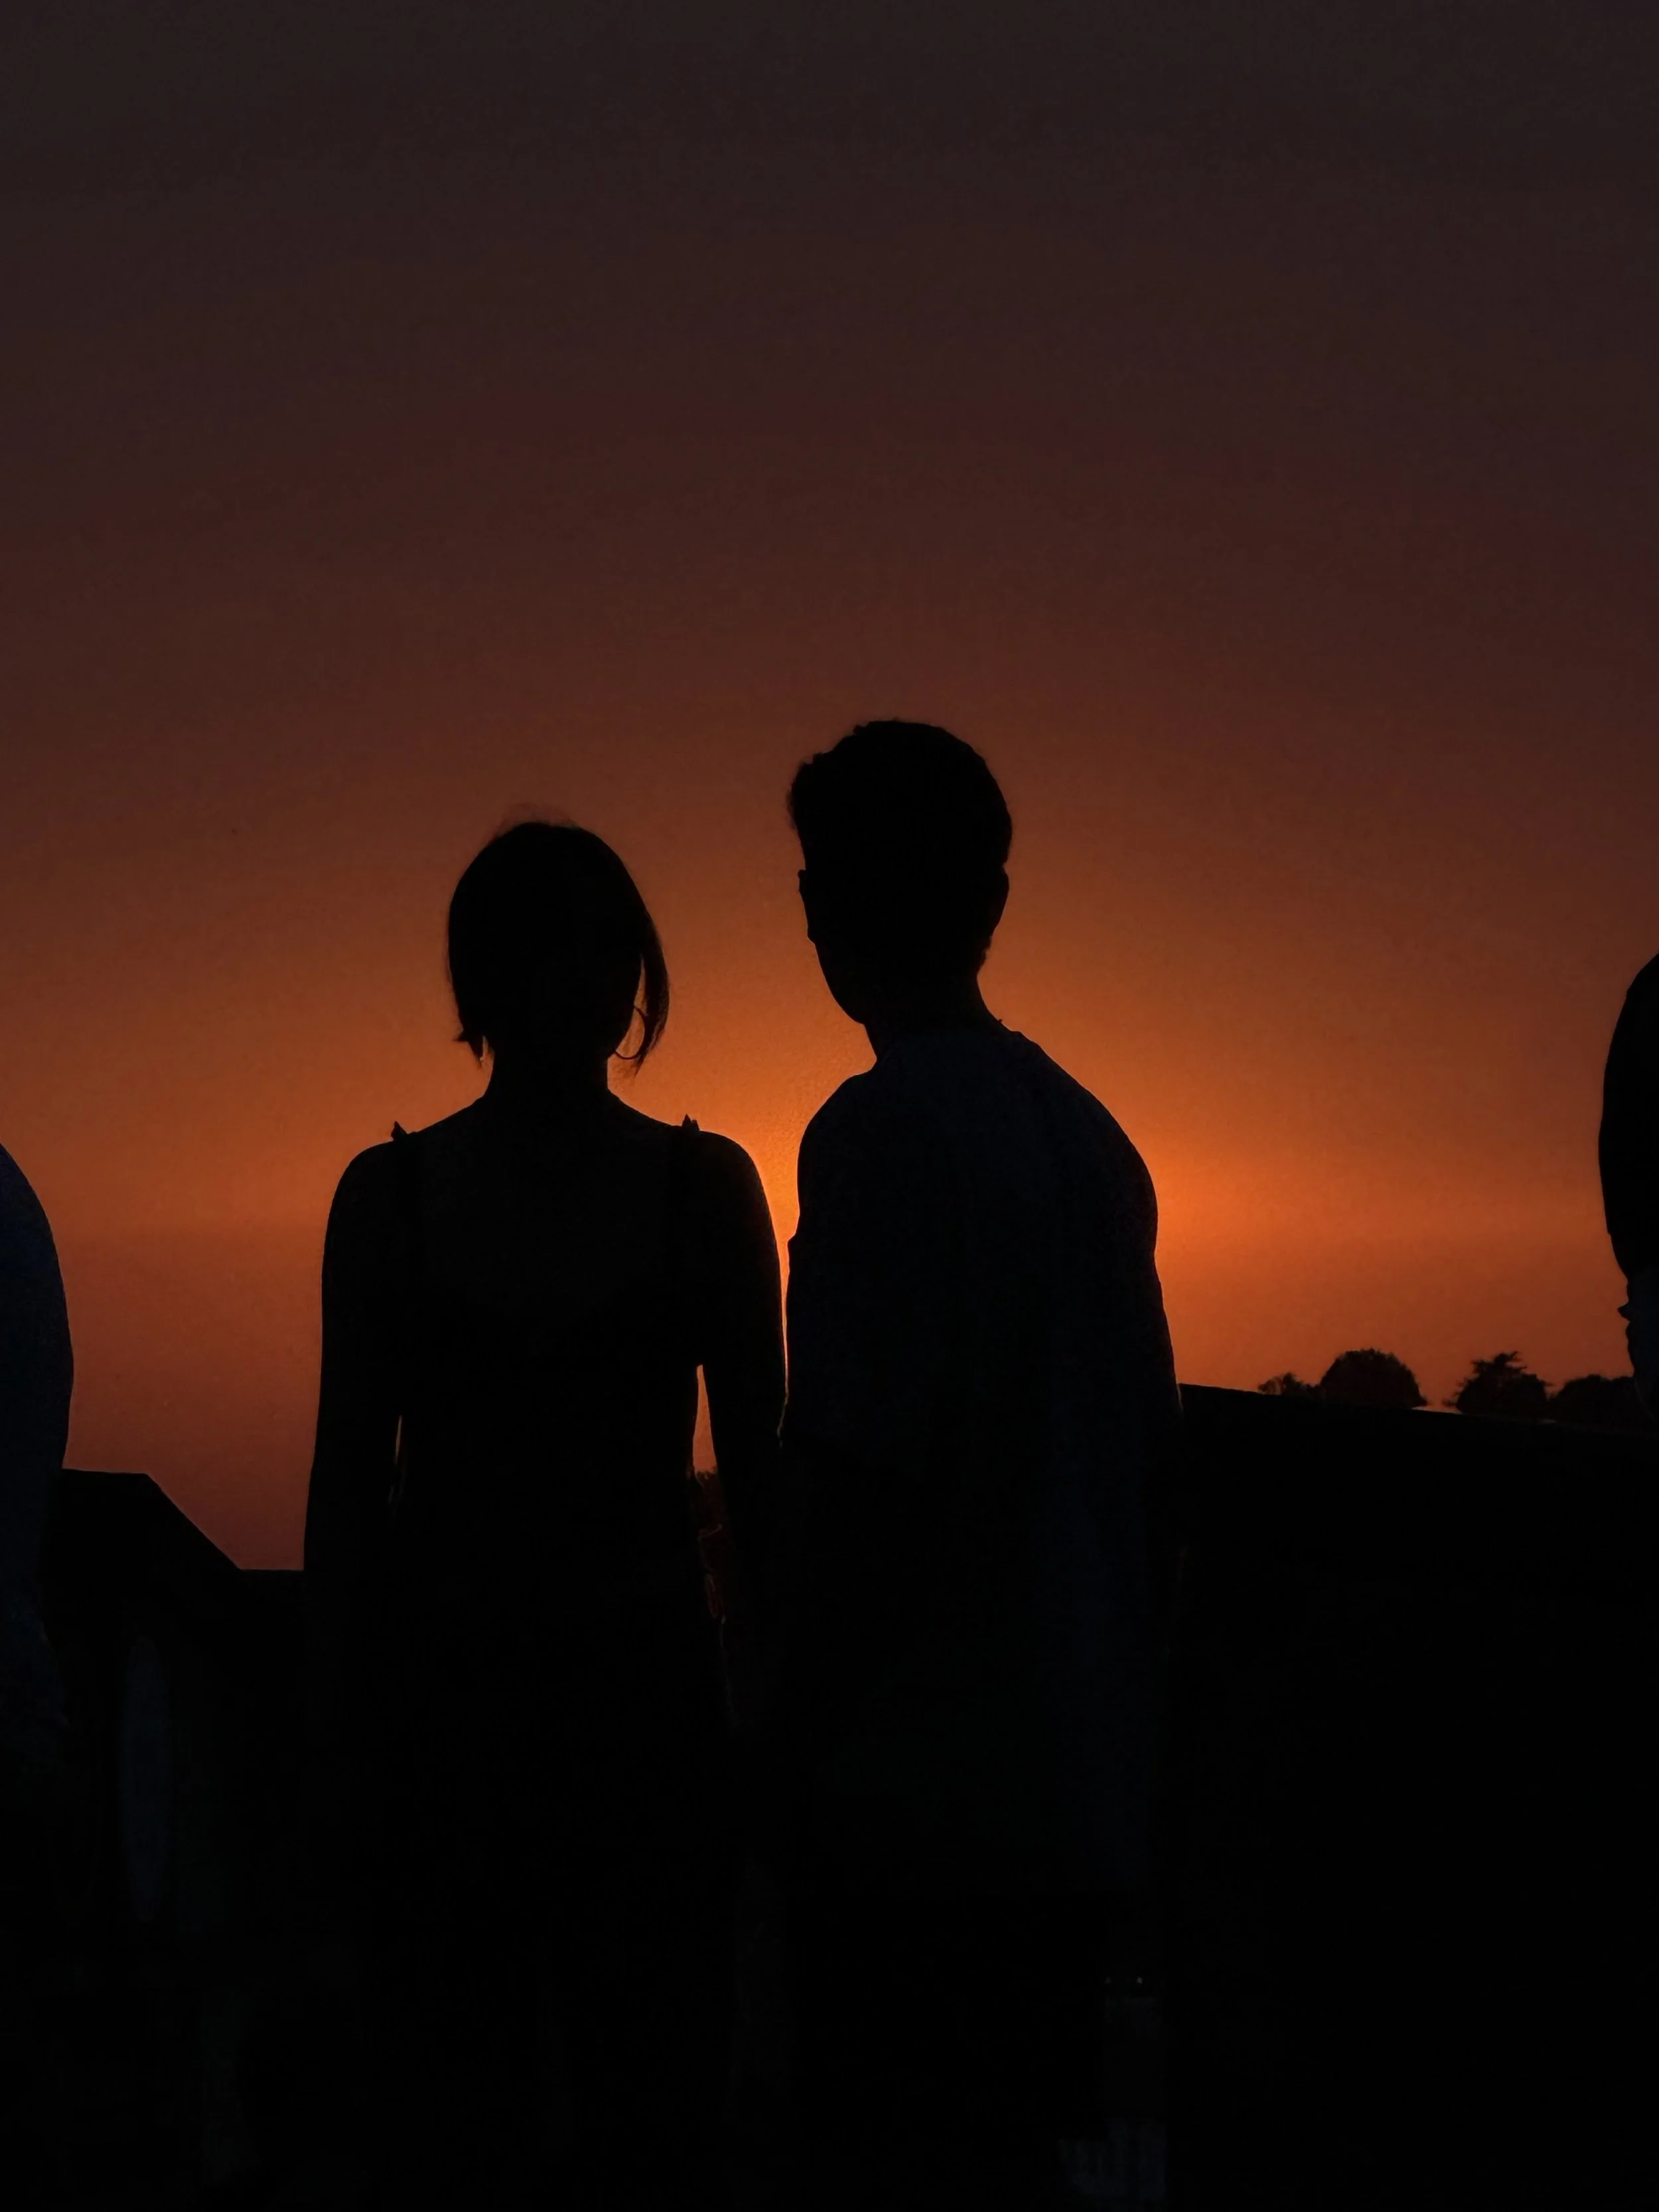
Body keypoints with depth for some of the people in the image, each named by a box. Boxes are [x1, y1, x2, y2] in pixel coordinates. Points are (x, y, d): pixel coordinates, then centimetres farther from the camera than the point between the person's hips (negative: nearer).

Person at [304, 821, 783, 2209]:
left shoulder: (706, 1187, 2)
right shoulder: (389, 1194, 2)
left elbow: (758, 1466, 4)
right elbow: (350, 1477, 4)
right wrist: (339, 1742, 0)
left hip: (649, 1681, 0)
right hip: (443, 1690, 0)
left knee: (654, 2093, 3)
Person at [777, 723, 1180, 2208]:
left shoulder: (883, 1131, -13)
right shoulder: (1086, 1132, 11)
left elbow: (858, 1474, -17)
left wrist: (793, 1733, -8)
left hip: (919, 1798, -8)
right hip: (1078, 1793, 8)